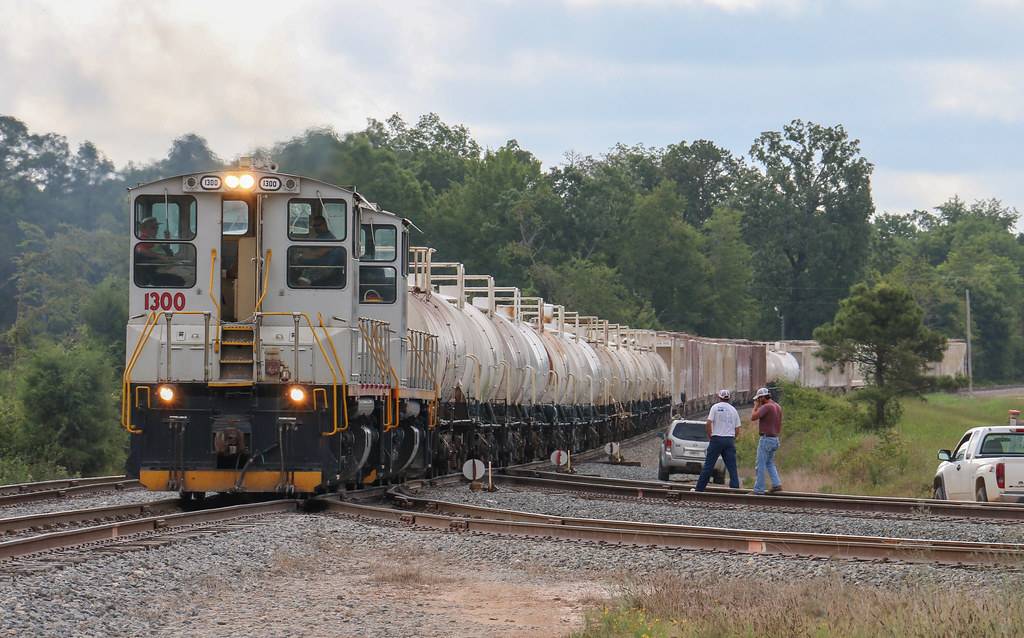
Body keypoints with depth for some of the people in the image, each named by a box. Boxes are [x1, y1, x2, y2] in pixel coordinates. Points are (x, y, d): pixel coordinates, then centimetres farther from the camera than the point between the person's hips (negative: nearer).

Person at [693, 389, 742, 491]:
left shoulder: (715, 407, 1)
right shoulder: (733, 410, 11)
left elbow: (709, 422, -9)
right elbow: (737, 428, 9)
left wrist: (709, 437, 1)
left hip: (717, 439, -3)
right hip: (730, 440, 3)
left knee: (708, 465, 0)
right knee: (732, 466, 3)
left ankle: (699, 488, 3)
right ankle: (735, 487, -6)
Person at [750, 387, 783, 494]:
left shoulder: (766, 407, -17)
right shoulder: (778, 407, 12)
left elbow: (753, 417, -21)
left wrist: (756, 406, -7)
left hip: (766, 438, -9)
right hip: (775, 439, 9)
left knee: (761, 465, -3)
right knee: (770, 463, 20)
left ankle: (759, 489, 0)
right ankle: (777, 484, 8)